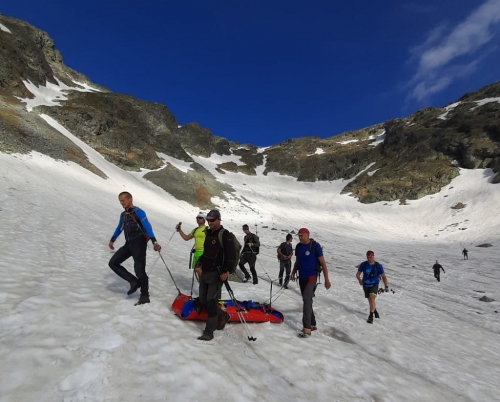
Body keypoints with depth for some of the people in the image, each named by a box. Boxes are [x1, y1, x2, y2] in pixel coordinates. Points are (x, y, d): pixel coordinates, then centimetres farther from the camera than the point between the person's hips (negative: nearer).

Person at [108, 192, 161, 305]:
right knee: (113, 263, 2)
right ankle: (134, 281, 6)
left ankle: (145, 296, 8)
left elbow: (147, 226, -23)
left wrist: (154, 242, -34)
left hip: (139, 244, -8)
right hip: (128, 244, 8)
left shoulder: (138, 212, -12)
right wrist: (112, 240, 39)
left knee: (139, 270, -7)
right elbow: (119, 228, 29)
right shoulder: (123, 215, 12)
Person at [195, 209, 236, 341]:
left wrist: (226, 271, -22)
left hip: (216, 274, -8)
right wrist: (199, 265, 14)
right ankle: (223, 316, 32)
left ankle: (209, 331, 6)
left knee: (211, 302, -7)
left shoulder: (225, 234, -10)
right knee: (203, 302, 11)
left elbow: (231, 254, -16)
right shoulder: (208, 233, 13)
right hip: (204, 272, 8)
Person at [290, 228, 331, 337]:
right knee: (306, 300, 12)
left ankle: (307, 329, -11)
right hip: (301, 277, 6)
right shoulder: (298, 246, 6)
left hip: (311, 277, -6)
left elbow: (323, 263, -9)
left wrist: (326, 279, -10)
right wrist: (293, 272, 3)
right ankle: (312, 325, 26)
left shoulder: (315, 246, -11)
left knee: (307, 299, -15)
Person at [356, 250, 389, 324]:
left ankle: (371, 316, -16)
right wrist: (359, 279, -20)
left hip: (374, 285, -3)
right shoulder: (363, 265, -5)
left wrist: (386, 286, -8)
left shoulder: (378, 266, -8)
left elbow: (383, 276, -1)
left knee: (372, 299, -21)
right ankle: (375, 311, 43)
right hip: (366, 285, 3)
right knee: (370, 301, 16)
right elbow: (357, 274, 0)